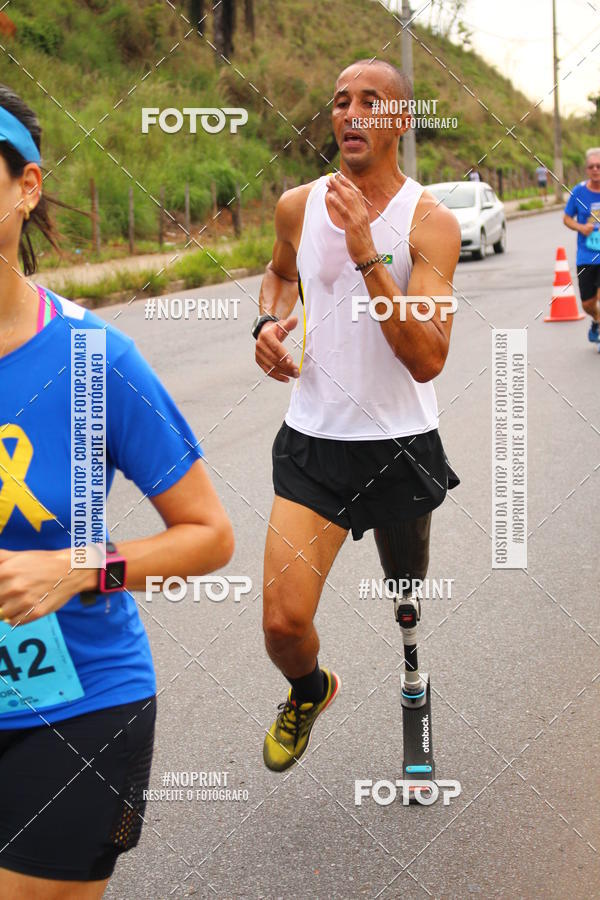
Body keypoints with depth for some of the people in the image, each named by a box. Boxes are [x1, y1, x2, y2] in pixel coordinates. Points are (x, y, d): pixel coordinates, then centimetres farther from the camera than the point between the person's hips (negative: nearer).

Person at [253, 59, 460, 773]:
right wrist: (268, 320, 3)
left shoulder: (430, 223, -12)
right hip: (312, 443, 2)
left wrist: (366, 254, -29)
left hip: (400, 446, -2)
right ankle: (309, 690, 27)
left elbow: (427, 360, -23)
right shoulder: (298, 205, 0)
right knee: (282, 623, -9)